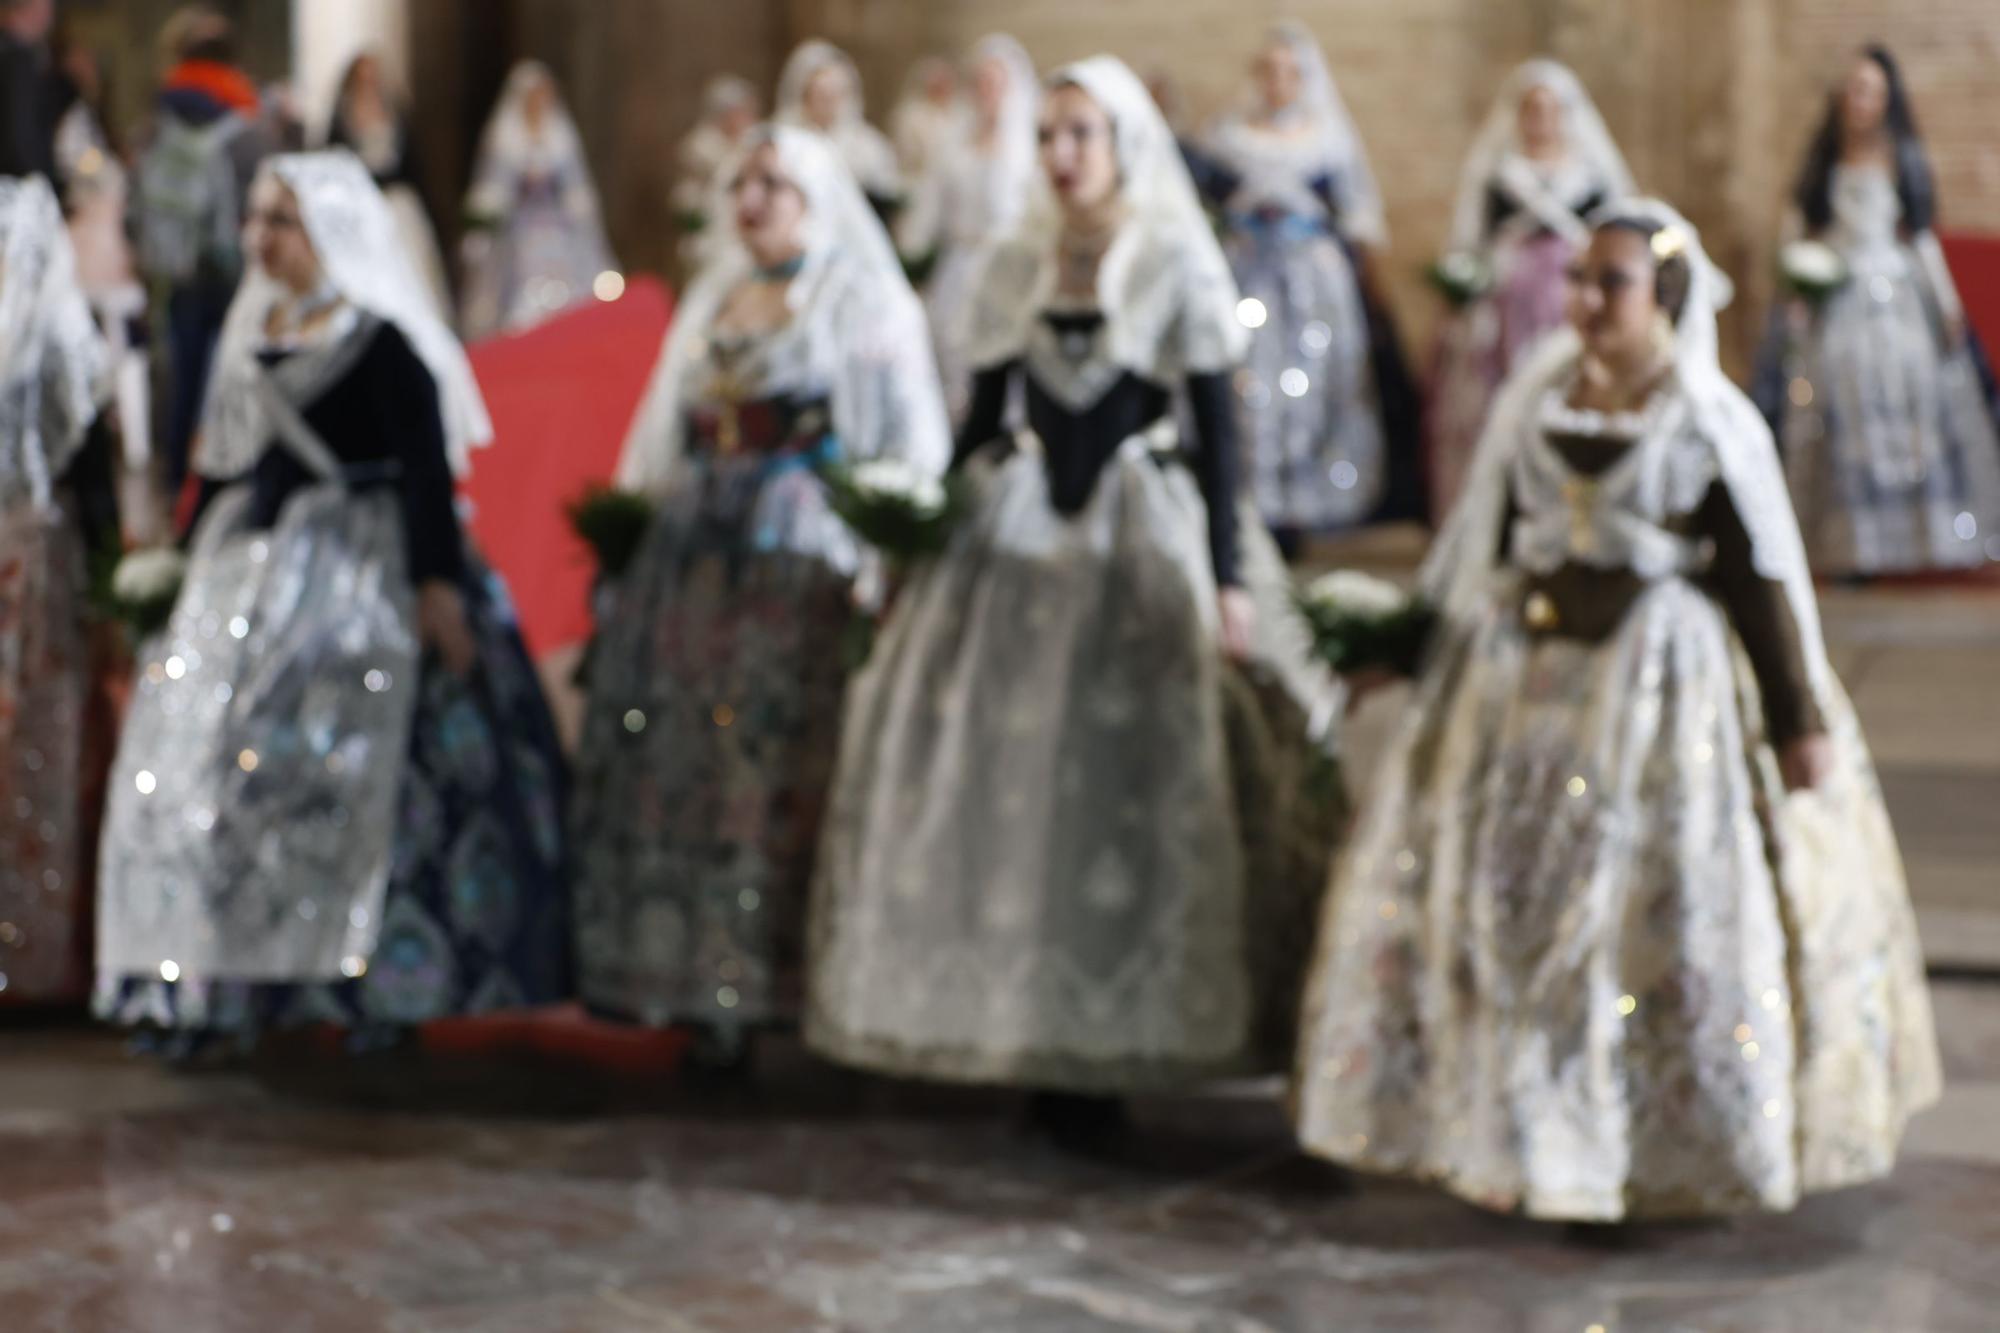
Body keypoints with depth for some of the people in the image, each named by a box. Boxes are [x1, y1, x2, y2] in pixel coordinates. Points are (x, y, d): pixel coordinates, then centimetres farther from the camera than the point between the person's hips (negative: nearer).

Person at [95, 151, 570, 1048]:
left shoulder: (385, 342, -6)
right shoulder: (250, 334, 15)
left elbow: (426, 469, -12)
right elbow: (220, 466, 20)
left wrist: (437, 581, -19)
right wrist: (188, 566, 18)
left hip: (362, 570, -7)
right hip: (247, 571, 7)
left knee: (358, 763, -10)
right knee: (208, 755, 2)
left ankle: (379, 982, -4)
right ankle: (219, 982, 7)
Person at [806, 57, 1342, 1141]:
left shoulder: (1179, 263, -2)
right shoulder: (1015, 265, 9)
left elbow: (1217, 430, -4)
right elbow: (980, 415, 13)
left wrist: (1228, 579, -9)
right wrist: (933, 543, 11)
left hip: (1142, 540, -3)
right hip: (1025, 538, 4)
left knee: (1125, 790, -3)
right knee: (1007, 784, 0)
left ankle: (1103, 1051, 5)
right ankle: (1025, 1037, 9)